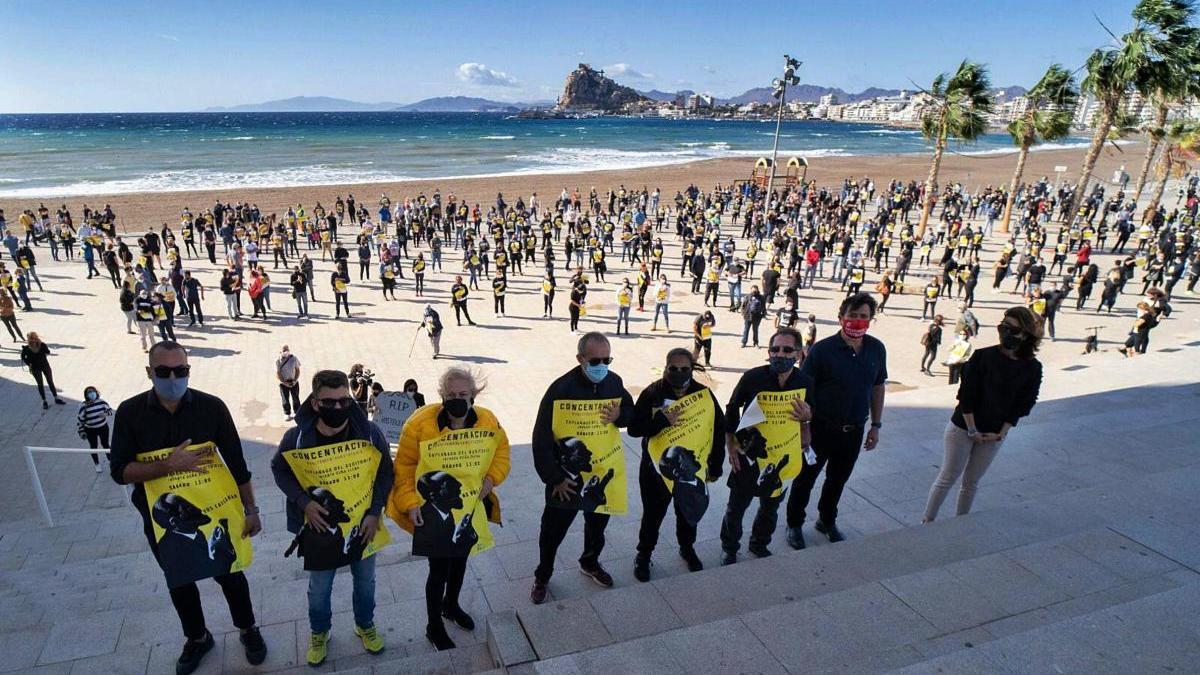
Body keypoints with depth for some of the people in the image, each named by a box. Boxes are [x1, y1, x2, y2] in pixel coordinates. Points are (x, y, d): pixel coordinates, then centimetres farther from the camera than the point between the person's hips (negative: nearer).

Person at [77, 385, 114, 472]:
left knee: (105, 445, 17)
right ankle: (97, 464, 34)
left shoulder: (101, 401, -11)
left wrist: (105, 413, -22)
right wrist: (81, 432, -9)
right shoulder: (83, 406, -20)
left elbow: (110, 410, 1)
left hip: (103, 427, 2)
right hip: (90, 430, -2)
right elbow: (79, 420, -12)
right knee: (93, 447, 14)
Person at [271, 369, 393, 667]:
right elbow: (279, 470, -2)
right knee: (319, 586, 18)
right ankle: (319, 632, 47)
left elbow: (385, 472, -6)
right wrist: (304, 501, -16)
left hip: (362, 523, 1)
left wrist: (375, 512, -14)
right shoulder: (297, 437, -20)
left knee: (365, 580, 20)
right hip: (319, 525, 0)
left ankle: (365, 625, 48)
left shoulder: (370, 432, -19)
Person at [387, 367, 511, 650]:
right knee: (439, 566, 5)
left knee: (460, 559, 24)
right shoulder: (420, 423, -23)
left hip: (470, 506, 5)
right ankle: (434, 625, 31)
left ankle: (451, 605, 53)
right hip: (433, 510, -4)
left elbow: (502, 451, 3)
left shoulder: (488, 421, -12)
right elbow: (405, 466, -14)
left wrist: (491, 478, -13)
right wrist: (409, 503, -19)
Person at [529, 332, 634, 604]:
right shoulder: (561, 388, -24)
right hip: (567, 476, -5)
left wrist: (620, 415, -18)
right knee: (553, 529, 11)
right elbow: (542, 438, -21)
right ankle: (542, 577, 36)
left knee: (598, 522, 25)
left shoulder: (614, 382, -8)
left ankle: (590, 563, 52)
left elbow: (631, 413, 8)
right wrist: (555, 478, -20)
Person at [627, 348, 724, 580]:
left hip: (691, 467, 2)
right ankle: (644, 555, 35)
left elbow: (719, 431, 1)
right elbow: (634, 428, -17)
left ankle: (687, 548, 48)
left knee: (689, 511, 21)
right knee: (653, 514, 12)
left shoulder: (704, 395, -8)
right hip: (656, 466, -2)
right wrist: (662, 420, -32)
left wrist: (715, 466, 3)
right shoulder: (653, 393, -14)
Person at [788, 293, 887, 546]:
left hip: (854, 431, 4)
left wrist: (876, 426, 10)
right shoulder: (823, 349, -17)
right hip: (821, 428, -4)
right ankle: (794, 524, 32)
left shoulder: (876, 349, -2)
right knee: (805, 478, 12)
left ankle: (827, 521, 43)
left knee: (838, 479, 21)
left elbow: (877, 388, 9)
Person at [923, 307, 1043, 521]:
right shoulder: (983, 357, -16)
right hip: (963, 428, -3)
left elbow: (1023, 405, -1)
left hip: (994, 434, 3)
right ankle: (927, 521, 16)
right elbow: (966, 396, -15)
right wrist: (972, 430, -13)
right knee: (947, 478, 4)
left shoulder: (1032, 368, -6)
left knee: (972, 482, 16)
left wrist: (1002, 433, -6)